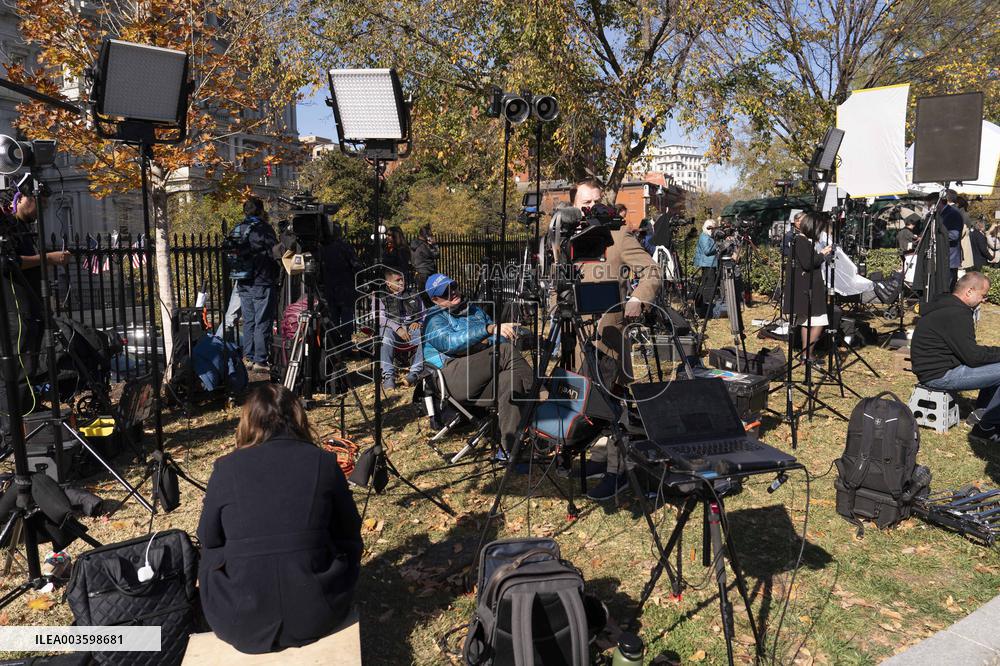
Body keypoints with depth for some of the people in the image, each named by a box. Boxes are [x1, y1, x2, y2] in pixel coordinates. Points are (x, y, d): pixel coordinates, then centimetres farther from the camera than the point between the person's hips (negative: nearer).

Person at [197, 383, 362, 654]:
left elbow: (208, 540, 12)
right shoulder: (324, 462, -3)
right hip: (318, 614, 0)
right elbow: (349, 535, 9)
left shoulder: (226, 467, -4)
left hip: (241, 621, 0)